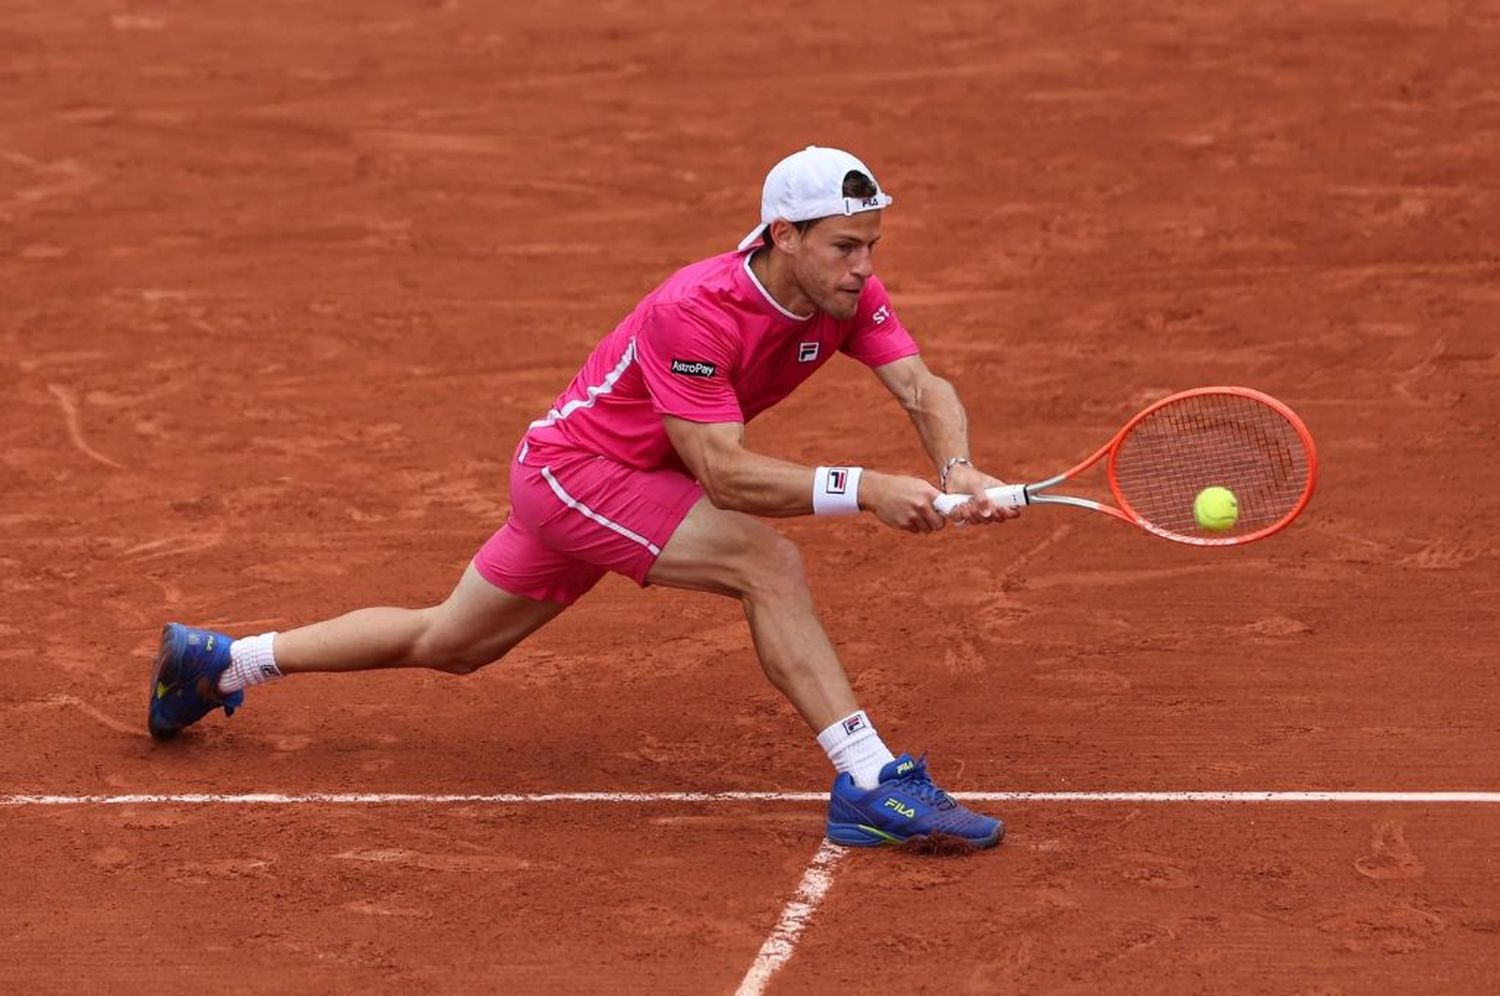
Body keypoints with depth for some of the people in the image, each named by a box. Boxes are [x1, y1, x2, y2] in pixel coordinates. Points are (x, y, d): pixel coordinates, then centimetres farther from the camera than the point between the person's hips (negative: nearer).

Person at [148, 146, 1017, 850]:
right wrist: (863, 489, -43)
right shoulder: (693, 310, -33)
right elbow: (725, 473, -36)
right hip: (576, 471, -8)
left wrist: (958, 471, -40)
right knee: (768, 562, -28)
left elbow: (923, 386, -19)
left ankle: (221, 661, 38)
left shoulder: (848, 293, -12)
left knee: (447, 645, 22)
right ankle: (871, 786, -28)